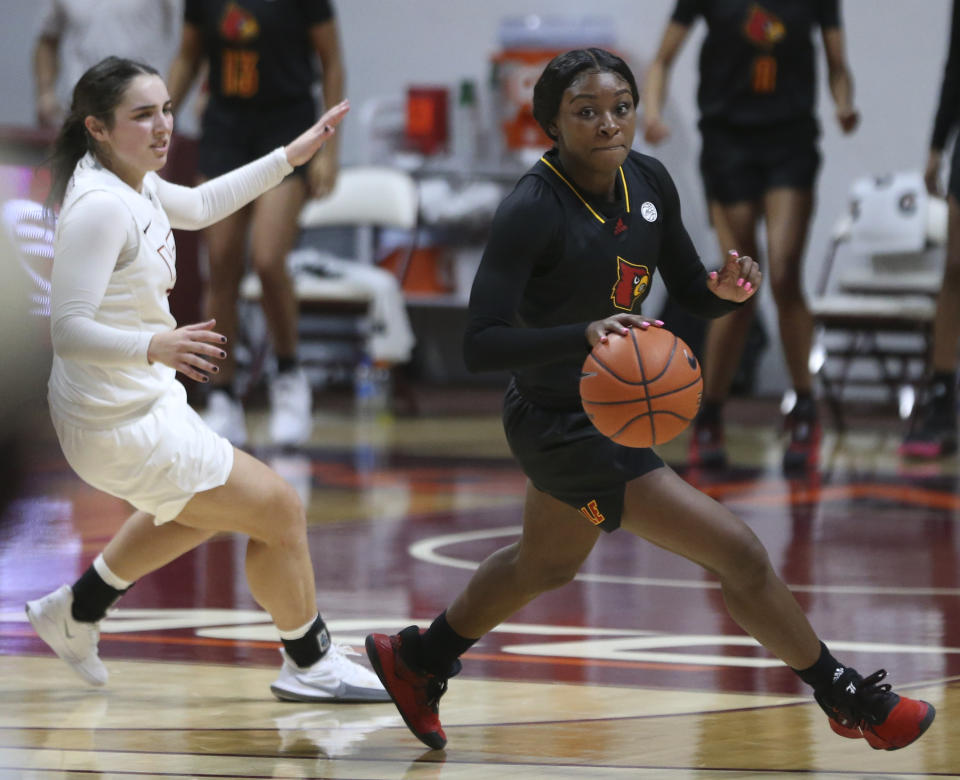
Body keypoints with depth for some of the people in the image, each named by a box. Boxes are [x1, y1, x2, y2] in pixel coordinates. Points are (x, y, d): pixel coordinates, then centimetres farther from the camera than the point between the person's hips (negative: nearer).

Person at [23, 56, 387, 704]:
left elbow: (199, 206, 24)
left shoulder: (134, 183, 2)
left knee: (206, 508, 34)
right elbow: (68, 329, -30)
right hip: (123, 425, -11)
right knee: (279, 511, -2)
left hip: (141, 402, 11)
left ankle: (77, 610, 41)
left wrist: (295, 153, 22)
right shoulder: (100, 206, -27)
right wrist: (155, 346, -45)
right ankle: (310, 664, 18)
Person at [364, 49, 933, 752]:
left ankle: (417, 661, 53)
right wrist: (584, 335, -45)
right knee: (738, 553, -8)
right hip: (561, 424, -9)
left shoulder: (648, 180, -4)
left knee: (546, 567, 31)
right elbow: (480, 345, -30)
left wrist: (727, 289, -17)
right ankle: (849, 701, 11)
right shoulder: (533, 210, -26)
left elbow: (691, 293, 7)